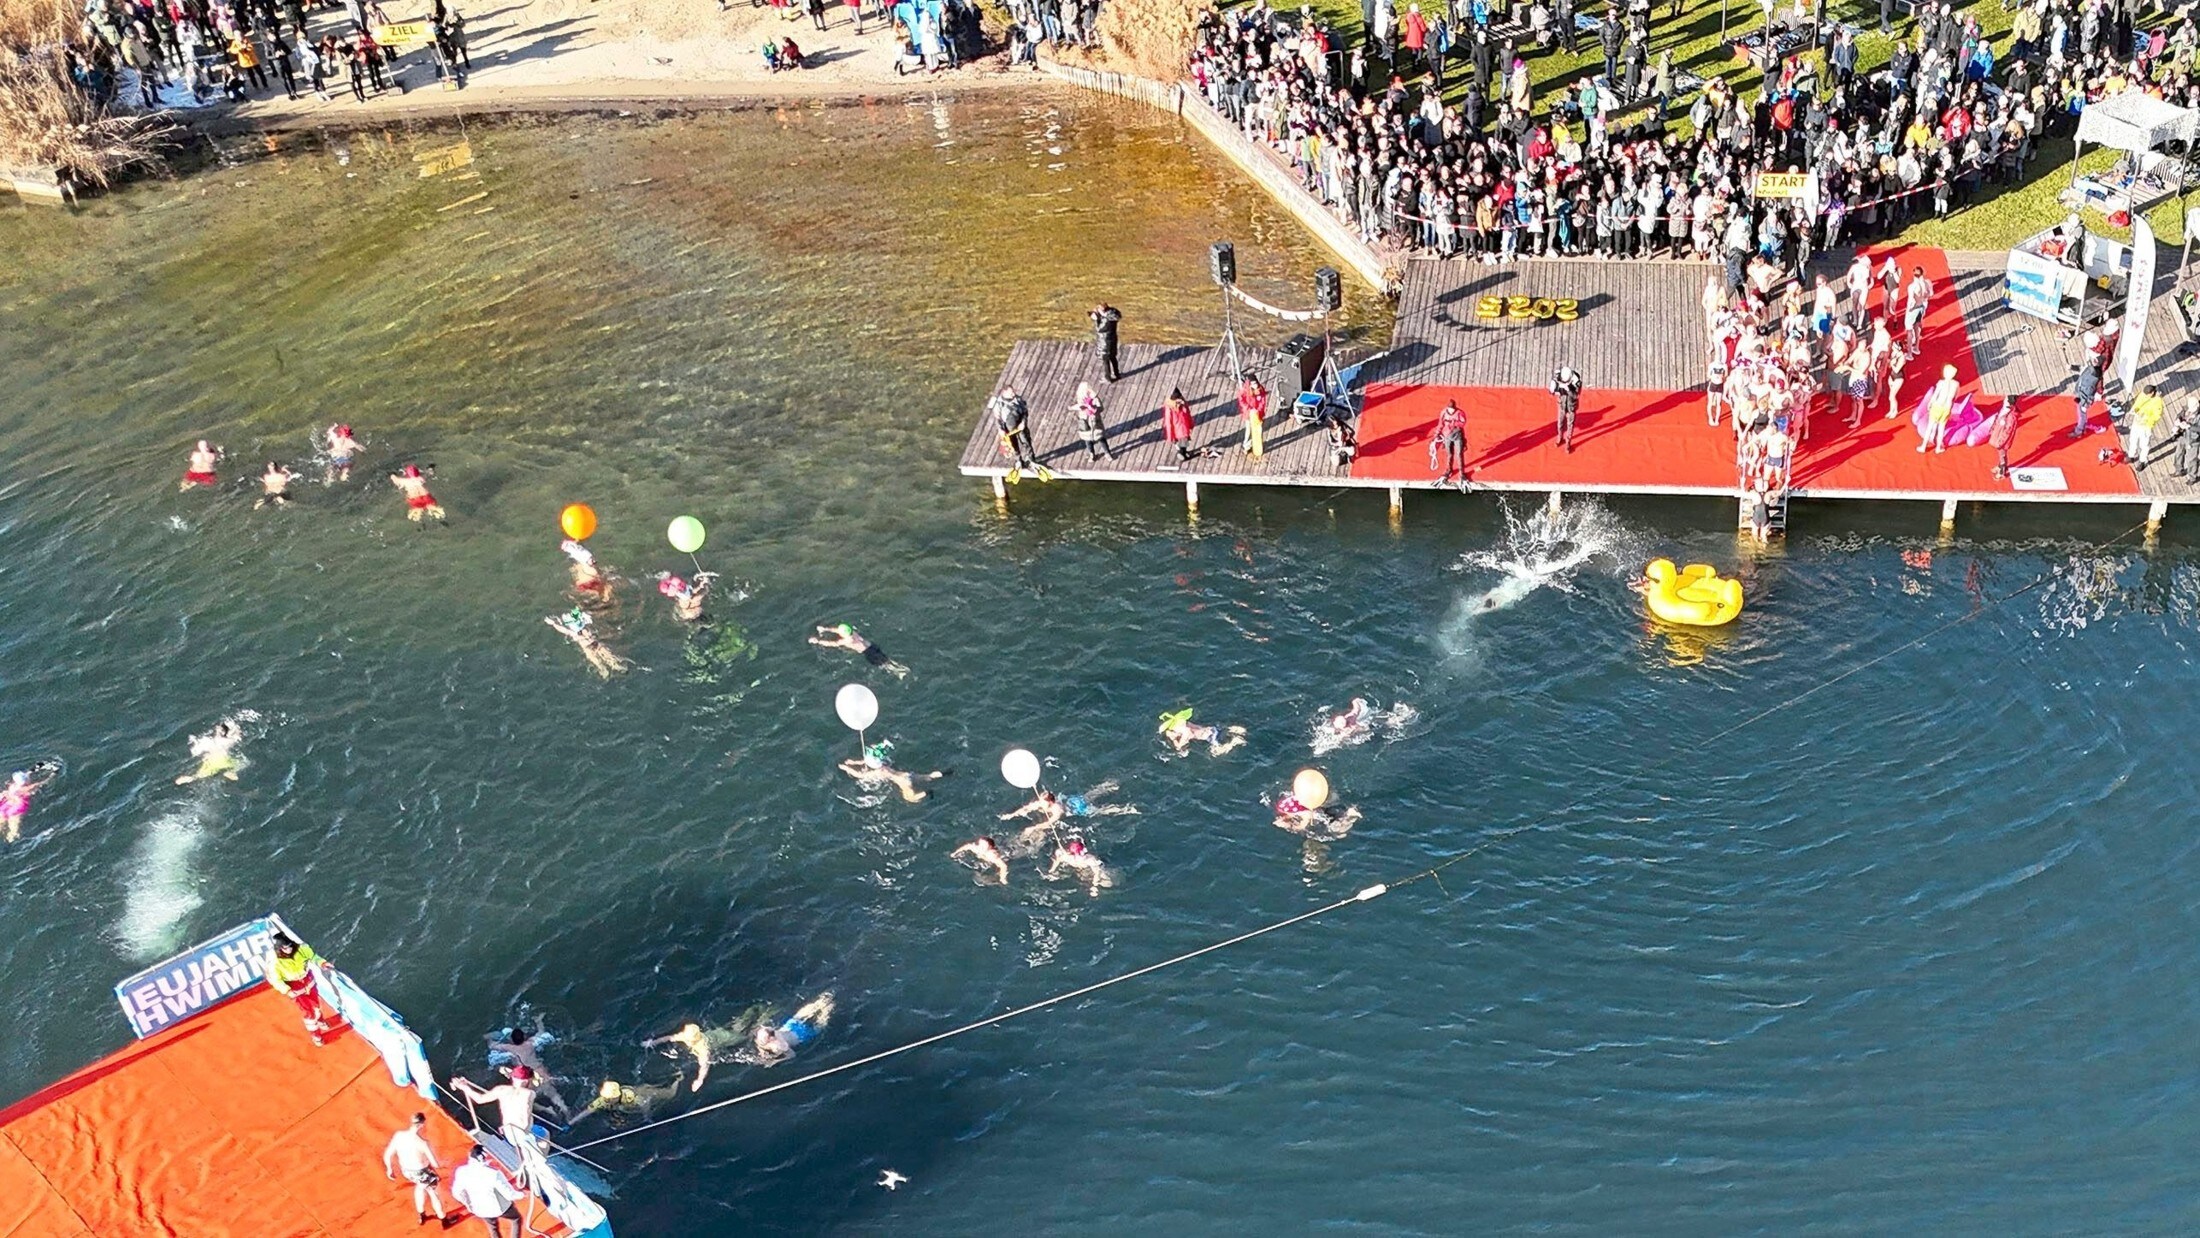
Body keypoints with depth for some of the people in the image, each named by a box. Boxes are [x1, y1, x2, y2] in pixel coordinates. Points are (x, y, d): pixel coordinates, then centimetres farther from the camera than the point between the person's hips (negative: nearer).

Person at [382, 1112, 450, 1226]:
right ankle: (444, 1221, 43)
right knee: (434, 1192, 24)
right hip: (420, 1172, -5)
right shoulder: (421, 1142, -32)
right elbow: (435, 1164, -26)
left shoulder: (398, 1135, -18)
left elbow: (387, 1155, -6)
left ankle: (422, 1216, 51)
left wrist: (389, 1169, 12)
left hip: (406, 1170, 5)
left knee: (420, 1185, 37)